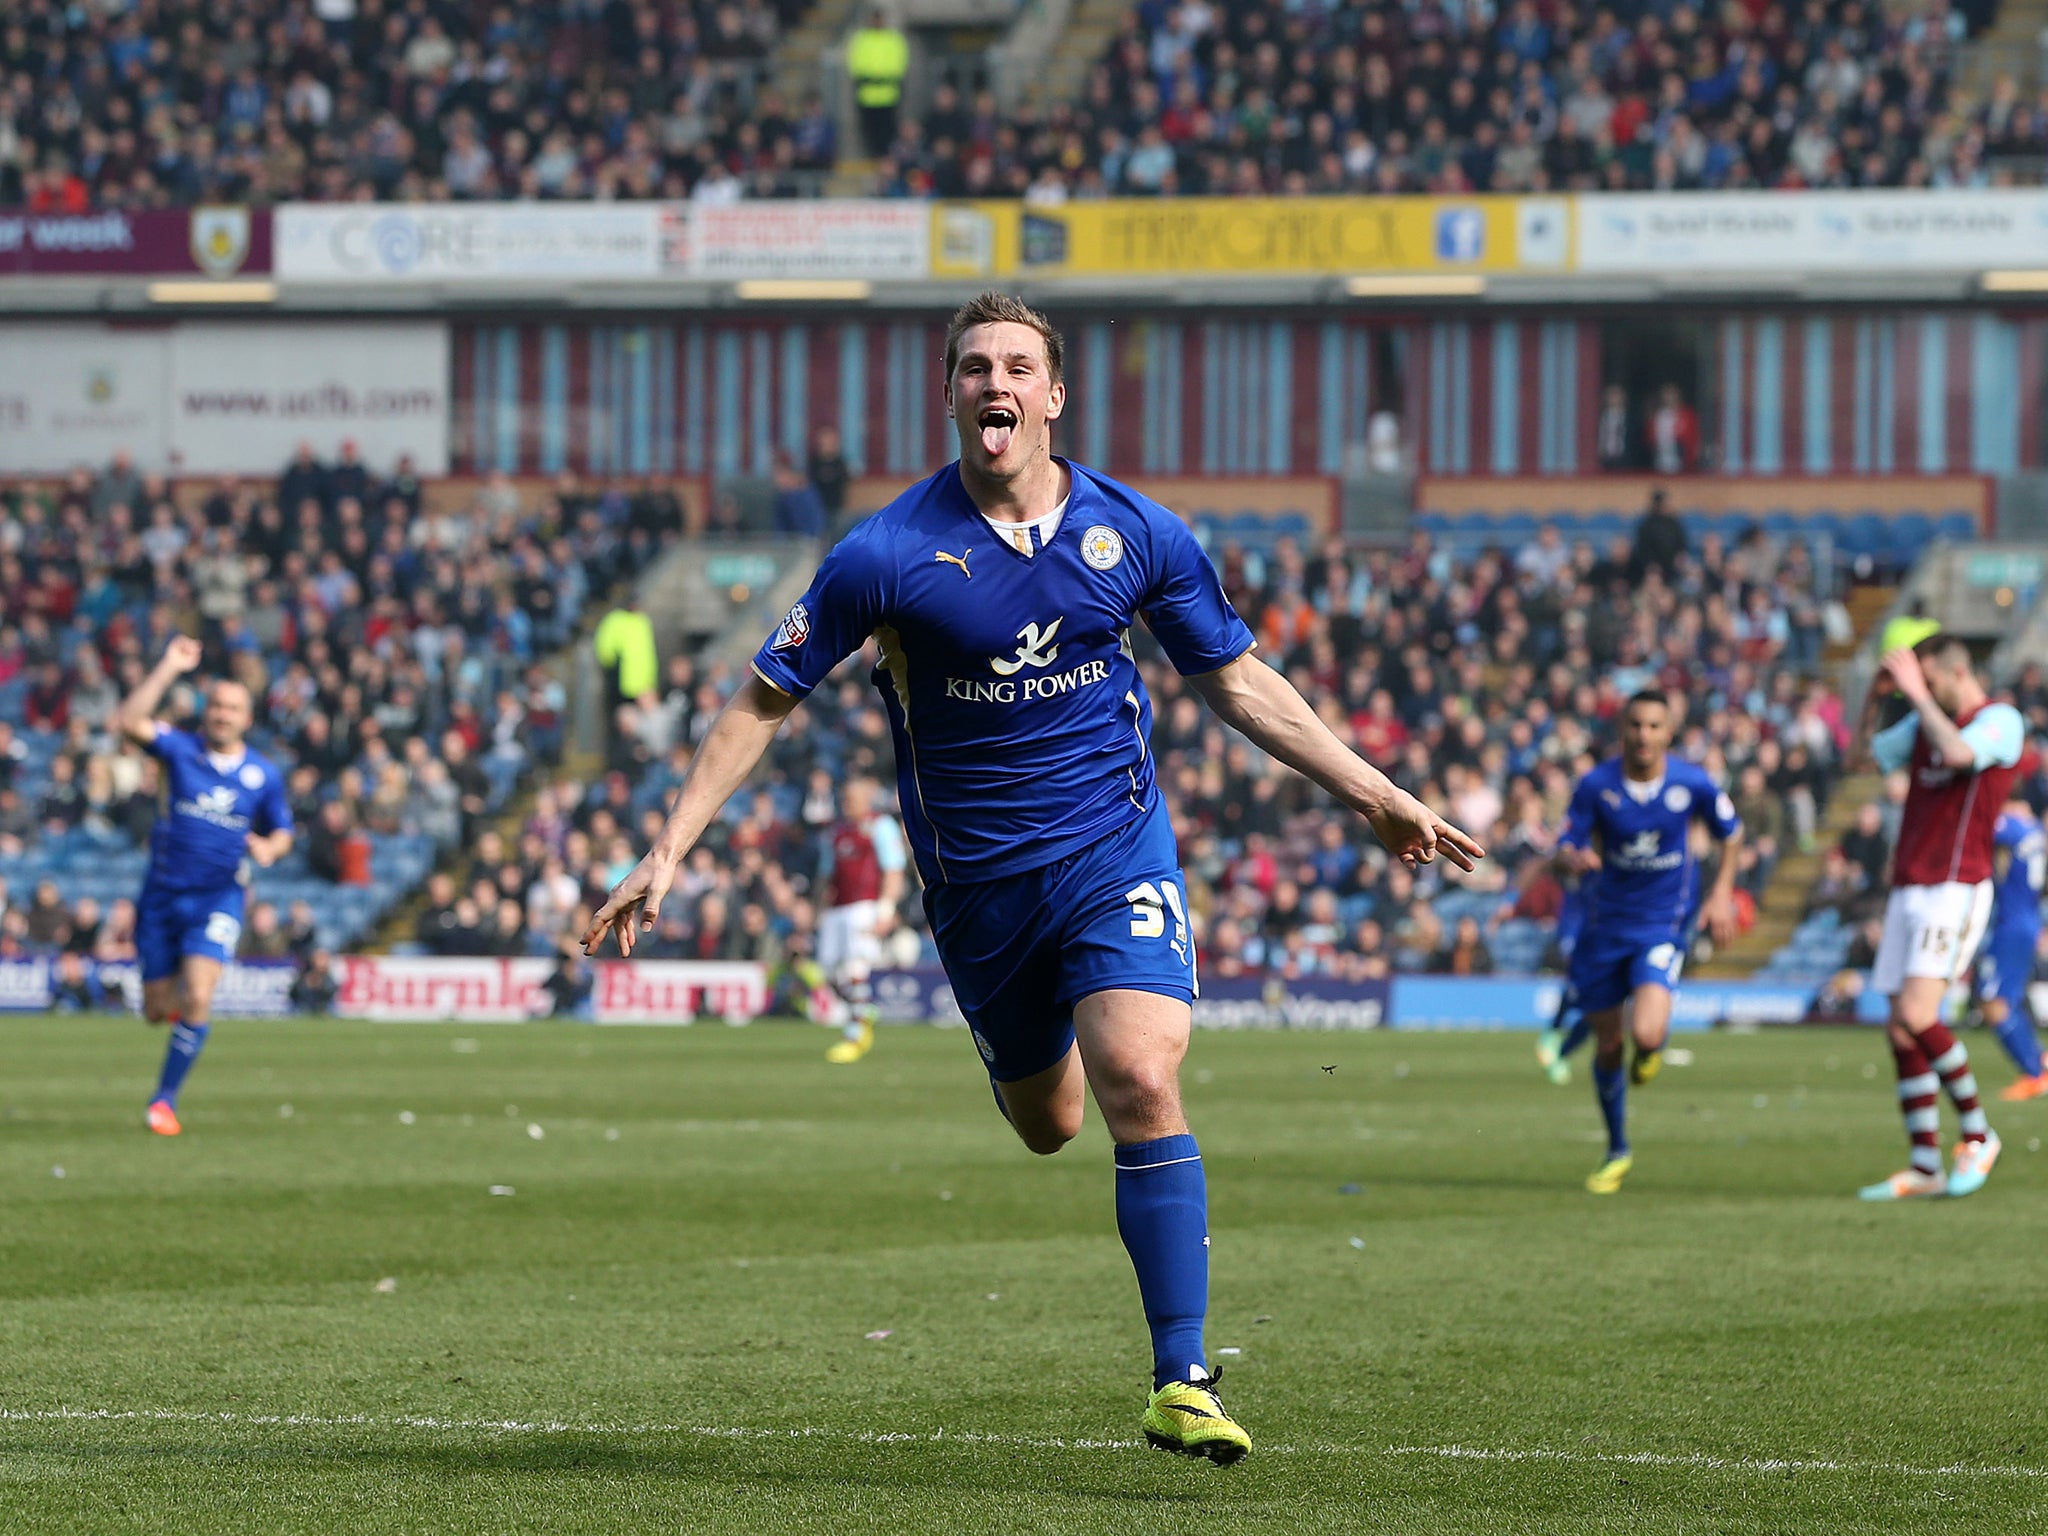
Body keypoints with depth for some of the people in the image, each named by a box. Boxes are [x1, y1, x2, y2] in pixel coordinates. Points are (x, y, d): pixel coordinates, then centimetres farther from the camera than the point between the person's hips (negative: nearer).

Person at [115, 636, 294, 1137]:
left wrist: (269, 848, -12)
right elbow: (130, 721, -19)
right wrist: (169, 668, -20)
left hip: (219, 897, -1)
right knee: (158, 1011, 6)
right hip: (163, 894, 1)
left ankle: (165, 1098, -8)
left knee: (197, 1000, -20)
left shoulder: (264, 774, 2)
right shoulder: (182, 750, -2)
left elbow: (282, 832, 13)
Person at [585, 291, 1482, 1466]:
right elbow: (768, 700, -4)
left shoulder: (1138, 534, -5)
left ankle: (1182, 1381, -17)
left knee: (1141, 1083, -21)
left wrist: (1376, 795, 8)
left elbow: (1238, 680, 10)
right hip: (977, 875, 0)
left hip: (1117, 849, 0)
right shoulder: (889, 554, -12)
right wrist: (670, 853, -10)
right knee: (1048, 1125, 13)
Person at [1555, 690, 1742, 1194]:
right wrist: (1576, 858, -32)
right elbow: (1566, 846, -9)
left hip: (1664, 923, -2)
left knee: (1646, 1034, -24)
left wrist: (1722, 893, 2)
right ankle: (1618, 1152, 29)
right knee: (1608, 1045, 7)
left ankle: (1654, 1049, 17)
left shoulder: (1693, 783, -10)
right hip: (1607, 922, 2)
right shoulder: (1596, 785, -11)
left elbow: (1730, 831, 8)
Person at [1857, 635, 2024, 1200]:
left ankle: (1978, 1135, -5)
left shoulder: (2000, 720, -7)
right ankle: (1925, 1166, 7)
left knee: (1917, 1017, -20)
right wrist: (1874, 697, 3)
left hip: (1955, 888, -8)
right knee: (1902, 1034, 3)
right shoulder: (1925, 722, 16)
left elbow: (1957, 753, -26)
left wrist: (1916, 692, -19)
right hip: (1908, 891, 8)